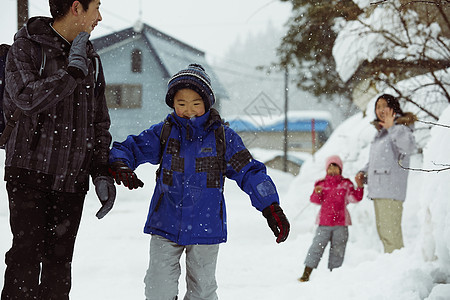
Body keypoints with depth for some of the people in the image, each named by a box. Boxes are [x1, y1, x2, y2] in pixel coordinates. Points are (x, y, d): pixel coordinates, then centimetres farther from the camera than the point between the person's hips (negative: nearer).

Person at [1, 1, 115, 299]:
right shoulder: (26, 47, -4)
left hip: (72, 176, 5)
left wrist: (102, 172, 9)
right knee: (26, 253, -8)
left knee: (59, 259, 6)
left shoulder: (90, 59, 13)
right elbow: (28, 98, -21)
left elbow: (99, 122, 17)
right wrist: (74, 70, -19)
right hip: (31, 170, -5)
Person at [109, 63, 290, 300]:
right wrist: (121, 166, -22)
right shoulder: (163, 133, 1)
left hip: (205, 228, 0)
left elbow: (249, 172, 0)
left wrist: (271, 208, -8)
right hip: (165, 225, 0)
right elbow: (129, 148, 2)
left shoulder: (223, 138, -1)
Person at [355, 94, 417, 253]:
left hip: (391, 190, -10)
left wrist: (392, 128, -31)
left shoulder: (400, 128, -7)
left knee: (390, 232, -14)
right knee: (382, 231, 15)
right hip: (378, 189, 10)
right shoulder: (381, 131, 21)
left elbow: (409, 148, -29)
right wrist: (363, 173, 15)